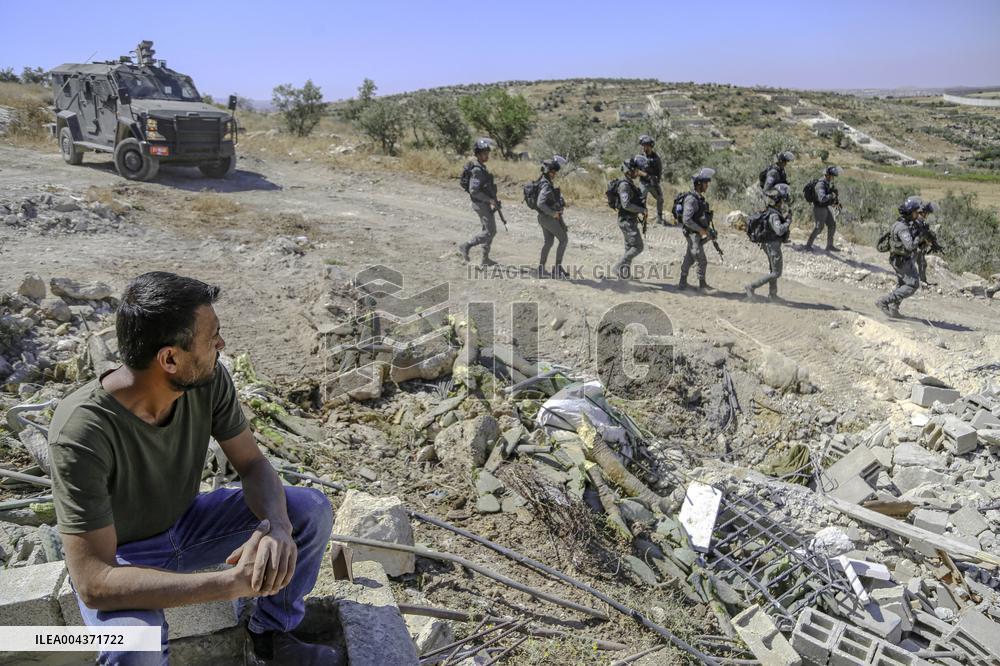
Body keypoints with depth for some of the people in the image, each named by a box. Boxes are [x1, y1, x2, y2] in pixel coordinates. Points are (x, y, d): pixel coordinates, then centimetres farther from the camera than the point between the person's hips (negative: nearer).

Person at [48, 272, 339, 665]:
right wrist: (231, 582, -41)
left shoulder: (208, 380, -20)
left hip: (185, 524, 6)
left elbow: (252, 464, -9)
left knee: (312, 510, -11)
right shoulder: (82, 433, -34)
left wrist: (277, 525, -32)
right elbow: (93, 583, -35)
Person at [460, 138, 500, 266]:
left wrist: (492, 200, 16)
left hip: (486, 204, 10)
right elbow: (474, 191, -26)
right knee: (489, 232, -7)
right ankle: (466, 246, -2)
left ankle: (485, 258, 20)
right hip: (483, 205, -10)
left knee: (490, 231, 14)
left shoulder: (482, 167, 11)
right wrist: (490, 200, -21)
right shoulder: (477, 170, -20)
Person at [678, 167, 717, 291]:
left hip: (697, 234, 9)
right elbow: (686, 220, -29)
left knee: (689, 259, 16)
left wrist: (709, 229, 12)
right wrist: (701, 230, -22)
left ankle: (683, 283, 24)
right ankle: (702, 284, 10)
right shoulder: (691, 199, -22)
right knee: (702, 262, -2)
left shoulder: (699, 197, 9)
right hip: (693, 235, -9)